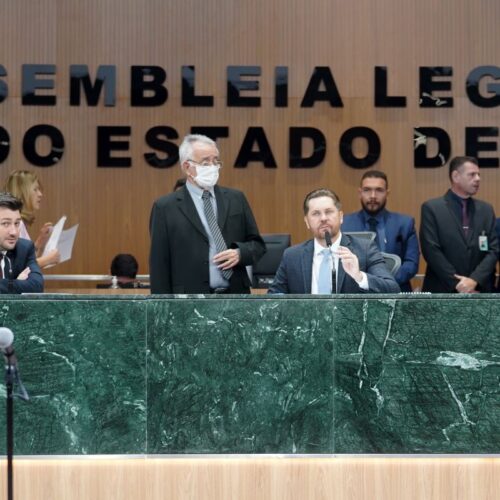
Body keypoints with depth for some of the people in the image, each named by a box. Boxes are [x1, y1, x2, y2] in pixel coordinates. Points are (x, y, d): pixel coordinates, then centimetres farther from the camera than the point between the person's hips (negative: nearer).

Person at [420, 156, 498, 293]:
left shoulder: (486, 210, 12)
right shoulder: (432, 208, -1)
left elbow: (493, 250, 5)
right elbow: (432, 251, -8)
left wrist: (474, 280, -12)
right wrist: (458, 285, -13)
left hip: (479, 292, 4)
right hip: (442, 292, -3)